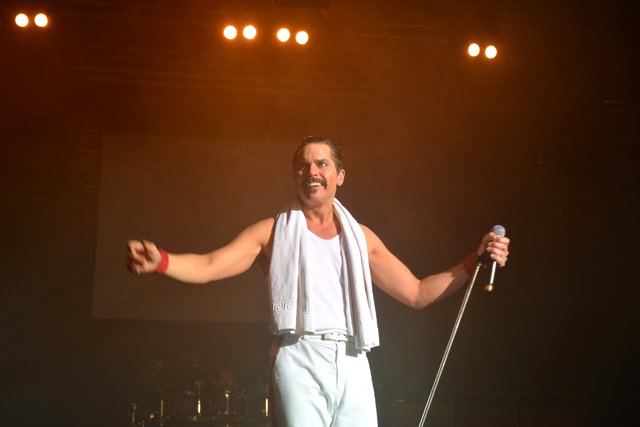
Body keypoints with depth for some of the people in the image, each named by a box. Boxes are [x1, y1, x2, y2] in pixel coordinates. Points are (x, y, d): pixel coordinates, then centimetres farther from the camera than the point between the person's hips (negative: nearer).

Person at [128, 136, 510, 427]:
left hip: (353, 365, 3)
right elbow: (209, 266, -2)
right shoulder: (275, 231, 9)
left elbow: (417, 293, 20)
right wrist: (160, 261, -22)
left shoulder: (361, 237, 17)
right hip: (301, 361, -3)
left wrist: (473, 263, 9)